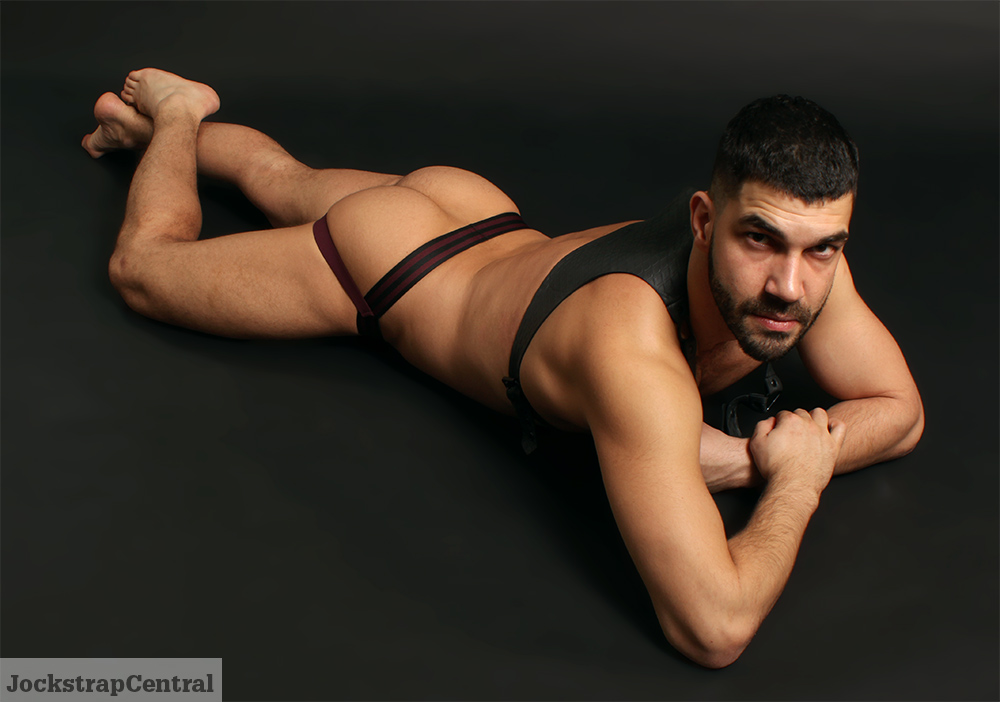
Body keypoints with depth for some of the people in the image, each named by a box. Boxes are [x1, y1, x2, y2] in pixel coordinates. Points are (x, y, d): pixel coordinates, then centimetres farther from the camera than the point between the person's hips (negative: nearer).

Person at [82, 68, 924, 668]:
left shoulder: (803, 248, -29)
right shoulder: (632, 347, -49)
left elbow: (900, 411, -14)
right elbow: (714, 628, -50)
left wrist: (742, 461, -30)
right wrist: (796, 481, -34)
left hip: (472, 207, 6)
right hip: (377, 258, -6)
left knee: (286, 178, 37)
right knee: (143, 262, 22)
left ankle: (171, 120, 62)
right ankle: (172, 113, 45)